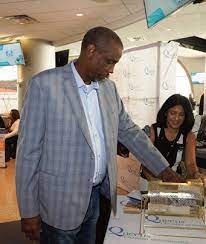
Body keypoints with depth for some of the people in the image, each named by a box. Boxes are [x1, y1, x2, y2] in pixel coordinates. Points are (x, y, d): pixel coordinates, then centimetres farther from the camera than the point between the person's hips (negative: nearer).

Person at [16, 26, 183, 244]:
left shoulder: (109, 87, 5)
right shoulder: (44, 84, -13)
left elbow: (129, 132, 12)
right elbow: (29, 150, -12)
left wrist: (164, 170, 8)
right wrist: (29, 211, -10)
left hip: (98, 195, 6)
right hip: (61, 202, -5)